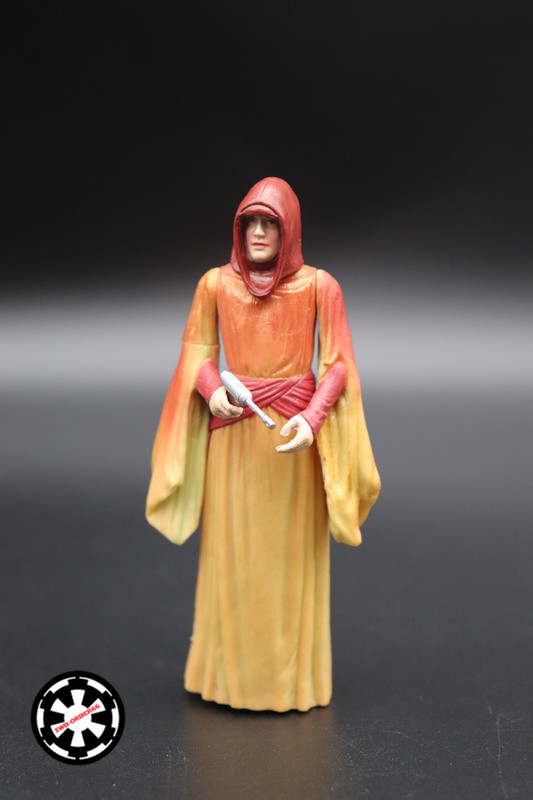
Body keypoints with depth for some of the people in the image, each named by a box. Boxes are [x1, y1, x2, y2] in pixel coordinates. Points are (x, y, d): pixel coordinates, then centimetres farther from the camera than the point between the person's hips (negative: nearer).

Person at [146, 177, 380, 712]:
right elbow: (198, 351, 8)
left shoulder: (319, 286, -2)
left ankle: (291, 673, 19)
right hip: (232, 430, 2)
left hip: (295, 431, -1)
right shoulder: (216, 284, 4)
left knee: (291, 552, 5)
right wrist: (213, 391, -12)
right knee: (231, 550, 6)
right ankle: (230, 669, 21)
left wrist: (311, 419, -17)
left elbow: (336, 365, -2)